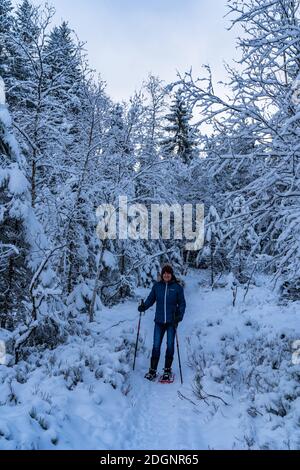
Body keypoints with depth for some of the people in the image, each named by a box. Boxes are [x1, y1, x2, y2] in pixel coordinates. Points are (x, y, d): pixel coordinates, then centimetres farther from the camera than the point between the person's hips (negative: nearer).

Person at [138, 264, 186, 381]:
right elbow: (150, 299, 7)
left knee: (170, 346, 7)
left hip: (171, 322, -1)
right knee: (156, 346, 3)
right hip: (159, 321, 1)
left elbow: (182, 303, 2)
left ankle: (167, 370, 22)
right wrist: (144, 306, -11)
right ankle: (152, 370, 16)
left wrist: (179, 315, -12)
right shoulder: (157, 286, 3)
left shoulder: (177, 287, -2)